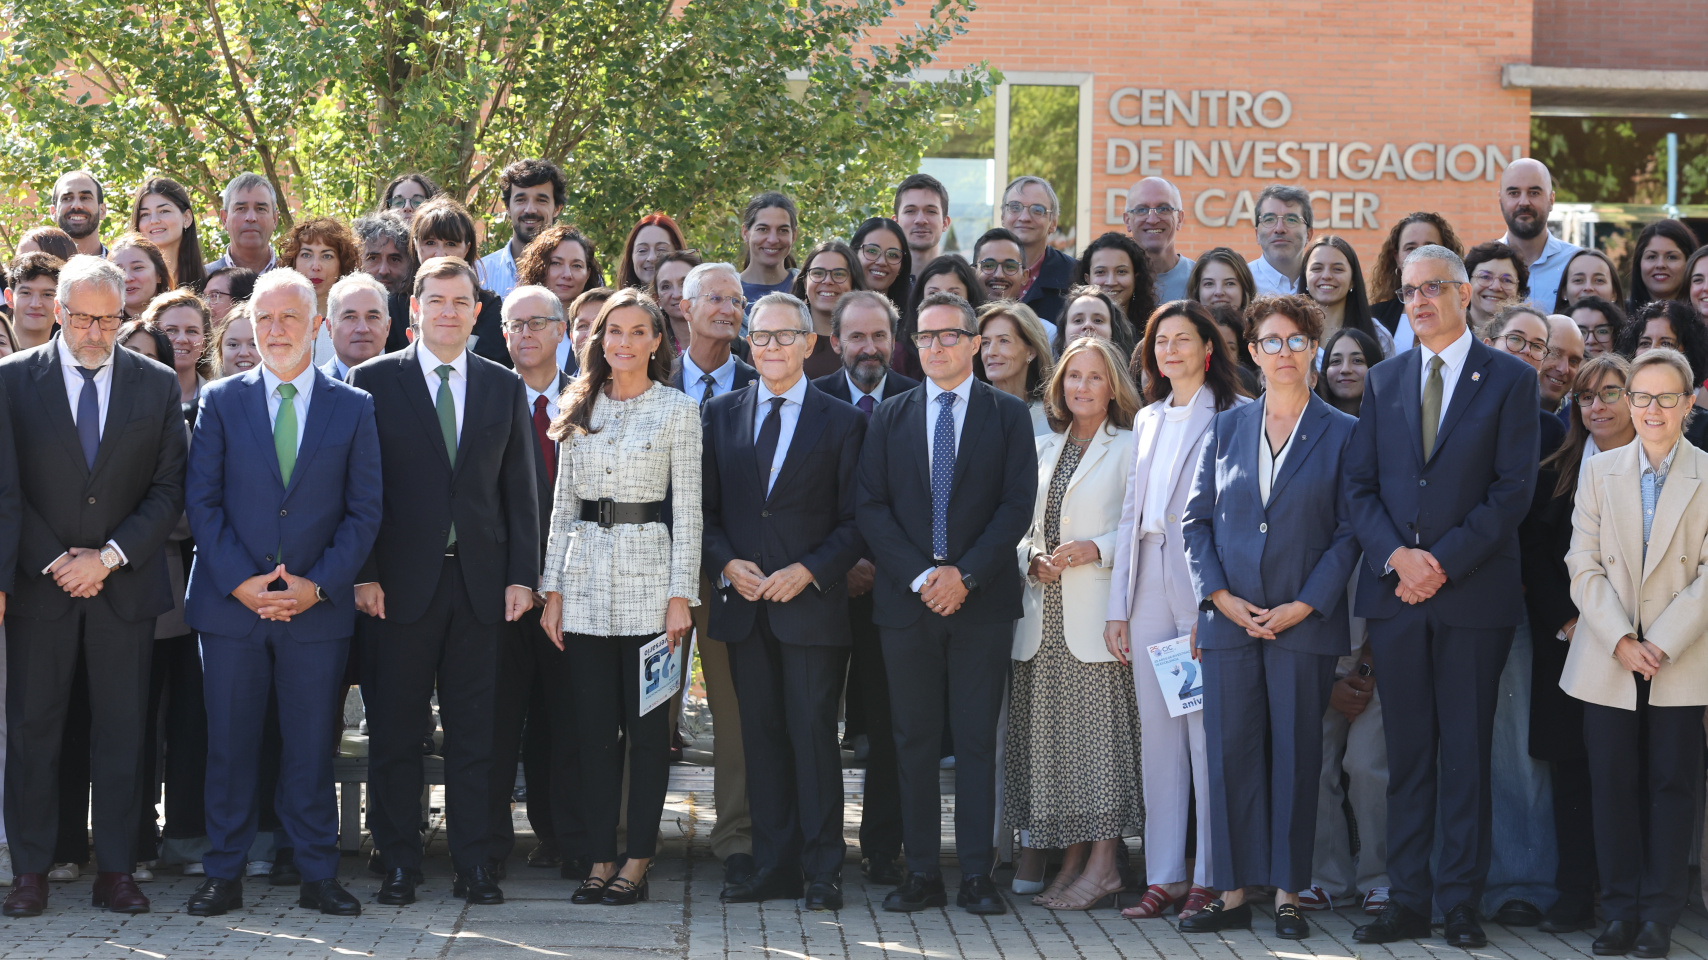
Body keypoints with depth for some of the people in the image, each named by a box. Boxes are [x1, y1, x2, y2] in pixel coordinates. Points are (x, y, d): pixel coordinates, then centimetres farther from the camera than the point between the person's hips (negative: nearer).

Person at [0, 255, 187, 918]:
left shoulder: (157, 384, 5)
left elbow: (169, 489, 3)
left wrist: (109, 557, -8)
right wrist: (54, 561, -8)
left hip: (125, 585, 1)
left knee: (122, 731, 3)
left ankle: (116, 870, 9)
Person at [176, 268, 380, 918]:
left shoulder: (353, 408, 6)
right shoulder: (221, 401, 6)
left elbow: (363, 511, 4)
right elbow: (202, 500, 2)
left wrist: (319, 584, -8)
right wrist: (239, 581, -9)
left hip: (318, 606, 0)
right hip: (230, 603, 0)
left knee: (312, 748, 4)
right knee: (229, 745, 4)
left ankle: (318, 876, 13)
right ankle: (224, 876, 12)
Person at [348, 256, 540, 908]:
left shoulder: (505, 388, 11)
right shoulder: (373, 381, 3)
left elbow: (520, 490, 10)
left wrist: (522, 575, 2)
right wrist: (363, 573, -7)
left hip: (481, 581, 2)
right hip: (402, 580, -2)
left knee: (473, 730, 5)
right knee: (394, 729, 3)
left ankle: (473, 864, 11)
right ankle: (399, 864, 11)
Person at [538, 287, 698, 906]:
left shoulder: (677, 410, 0)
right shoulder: (579, 411, 11)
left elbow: (687, 509, -2)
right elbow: (562, 506, 12)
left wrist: (681, 595, -9)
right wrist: (552, 589, 5)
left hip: (647, 576, -3)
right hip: (585, 581, 4)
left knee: (646, 726, 0)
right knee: (594, 726, 4)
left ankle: (637, 862, 6)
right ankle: (600, 861, 9)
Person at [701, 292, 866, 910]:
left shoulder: (842, 422, 3)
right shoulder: (720, 414, 11)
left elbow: (854, 521, 1)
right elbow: (704, 507, 11)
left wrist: (808, 571, -12)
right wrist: (726, 564, -6)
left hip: (812, 602, -3)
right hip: (743, 603, 3)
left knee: (814, 736, -4)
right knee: (762, 737, 6)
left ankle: (822, 873, 2)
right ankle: (774, 869, 12)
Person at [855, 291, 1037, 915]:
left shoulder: (1007, 415, 5)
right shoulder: (890, 418, 10)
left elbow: (1018, 504, -2)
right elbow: (872, 506, 3)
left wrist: (966, 574, -12)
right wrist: (920, 576, -9)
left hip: (981, 600, -2)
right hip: (906, 600, 2)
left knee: (977, 740, 0)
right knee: (914, 740, 4)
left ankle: (976, 876, 4)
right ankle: (922, 874, 8)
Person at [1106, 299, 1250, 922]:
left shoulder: (1234, 417, -2)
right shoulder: (1148, 420, 18)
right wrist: (1117, 605, 12)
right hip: (1150, 589, 6)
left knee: (1208, 728, -4)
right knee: (1156, 733, 6)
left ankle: (1210, 878, 2)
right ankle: (1162, 877, 10)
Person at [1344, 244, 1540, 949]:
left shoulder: (1510, 380, 2)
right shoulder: (1384, 381, 13)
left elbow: (1513, 489, -5)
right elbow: (1359, 485, 9)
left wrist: (1444, 562, -13)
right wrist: (1396, 555, -9)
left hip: (1473, 593, -3)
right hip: (1394, 593, 3)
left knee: (1467, 753, 1)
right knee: (1406, 753, 6)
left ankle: (1461, 904, 8)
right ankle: (1408, 903, 10)